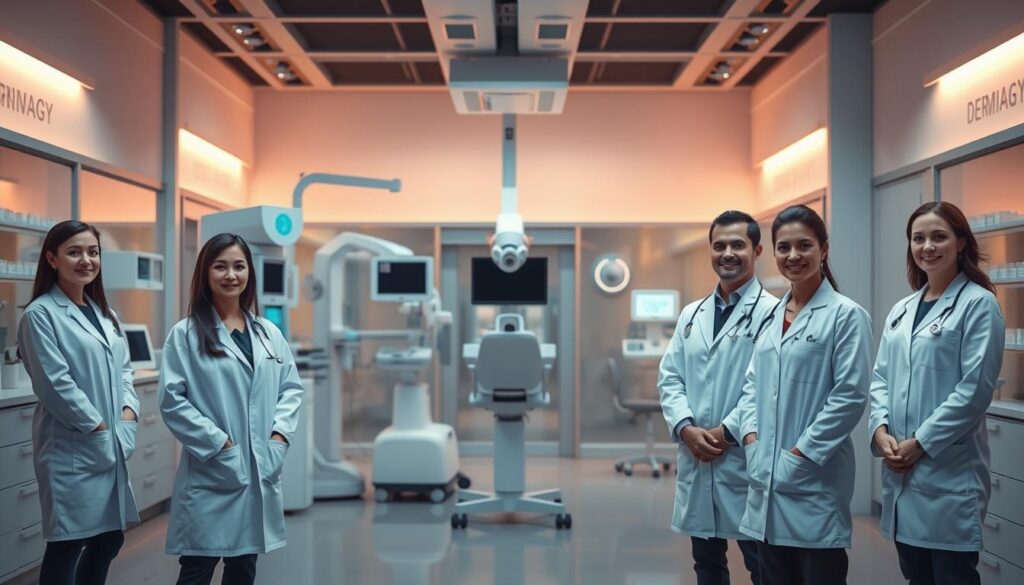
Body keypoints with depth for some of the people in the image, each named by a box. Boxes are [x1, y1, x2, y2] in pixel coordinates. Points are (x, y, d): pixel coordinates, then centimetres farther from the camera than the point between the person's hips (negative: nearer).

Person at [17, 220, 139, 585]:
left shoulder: (104, 313, 15)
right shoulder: (40, 314, -9)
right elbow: (54, 383, -15)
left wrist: (129, 411, -2)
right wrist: (97, 426, -14)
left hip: (113, 445, 7)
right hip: (71, 448, -7)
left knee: (110, 538, 14)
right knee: (66, 544, 1)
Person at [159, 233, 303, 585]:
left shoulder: (269, 333, 10)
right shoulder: (186, 334, -5)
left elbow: (291, 388, 11)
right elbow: (172, 400, -10)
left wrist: (280, 435, -4)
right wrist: (219, 443, -14)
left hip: (261, 471, 5)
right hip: (211, 473, -5)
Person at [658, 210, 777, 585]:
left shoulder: (772, 312, -7)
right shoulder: (691, 315, 13)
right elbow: (670, 378, 9)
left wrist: (726, 432, -16)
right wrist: (686, 429, -7)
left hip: (746, 459, -6)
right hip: (694, 460, 6)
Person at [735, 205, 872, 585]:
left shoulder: (846, 315, -7)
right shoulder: (770, 317, 13)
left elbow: (851, 395, -13)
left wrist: (800, 455, -15)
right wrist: (751, 437, -1)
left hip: (815, 480, -6)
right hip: (766, 478, 6)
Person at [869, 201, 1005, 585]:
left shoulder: (978, 304, -7)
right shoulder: (901, 310, 14)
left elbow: (975, 388, -14)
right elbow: (881, 377, 12)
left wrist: (922, 443, -15)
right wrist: (881, 430, -5)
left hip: (949, 469, -6)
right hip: (901, 468, 6)